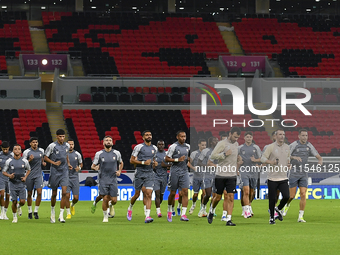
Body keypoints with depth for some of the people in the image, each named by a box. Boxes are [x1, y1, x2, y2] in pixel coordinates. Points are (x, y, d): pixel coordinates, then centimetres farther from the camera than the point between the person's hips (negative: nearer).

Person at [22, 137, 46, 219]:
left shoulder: (41, 151, 4)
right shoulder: (26, 152, -6)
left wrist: (43, 163, 2)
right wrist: (29, 160, -21)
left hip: (38, 175, 2)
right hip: (29, 175, -2)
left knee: (39, 192, -11)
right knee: (29, 194, 6)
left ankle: (36, 211, 0)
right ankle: (30, 212, 21)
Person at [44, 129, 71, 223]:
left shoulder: (67, 145, 6)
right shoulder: (52, 146, -8)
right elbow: (45, 157, -1)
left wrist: (68, 163, 11)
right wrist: (54, 163, -14)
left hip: (64, 172, 2)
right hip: (55, 172, -2)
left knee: (64, 193, -11)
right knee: (54, 194, 6)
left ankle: (61, 215, -9)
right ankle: (52, 211, 32)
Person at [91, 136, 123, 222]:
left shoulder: (116, 153, 4)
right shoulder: (99, 154, -1)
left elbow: (121, 163, 22)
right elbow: (92, 166, 4)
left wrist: (119, 171, 4)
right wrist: (95, 168, -20)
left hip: (113, 180, 1)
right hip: (103, 179, -1)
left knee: (114, 200, -2)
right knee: (105, 199, -8)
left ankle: (111, 206, 35)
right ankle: (105, 216, 11)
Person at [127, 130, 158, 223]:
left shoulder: (154, 148, 12)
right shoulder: (138, 147, -5)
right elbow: (131, 160, -6)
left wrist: (154, 163, 6)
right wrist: (143, 162, -17)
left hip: (149, 174, 3)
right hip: (139, 173, -3)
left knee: (148, 195, -12)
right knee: (137, 194, 7)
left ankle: (147, 216, -19)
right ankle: (130, 209, 36)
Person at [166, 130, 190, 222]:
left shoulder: (188, 146, 9)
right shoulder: (173, 147, -7)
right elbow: (166, 159, -8)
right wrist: (178, 160, -17)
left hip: (184, 171, 4)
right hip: (175, 172, -4)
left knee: (185, 192, -9)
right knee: (173, 193, 5)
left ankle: (183, 214, -12)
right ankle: (169, 210, 29)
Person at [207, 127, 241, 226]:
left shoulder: (236, 144, 12)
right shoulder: (222, 143, -8)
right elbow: (212, 156, -13)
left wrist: (237, 158, 10)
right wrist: (224, 154, -20)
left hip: (232, 175, 4)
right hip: (221, 174, -4)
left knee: (230, 197, -7)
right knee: (218, 197, 6)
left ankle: (228, 220, -9)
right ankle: (211, 211, 35)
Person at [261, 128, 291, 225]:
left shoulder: (287, 147, 11)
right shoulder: (271, 147, -3)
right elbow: (263, 158, -4)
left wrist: (289, 164, 5)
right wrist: (271, 162, -22)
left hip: (283, 178, 3)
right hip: (272, 178, -3)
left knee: (286, 196, -10)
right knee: (272, 199, 0)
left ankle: (278, 209, 19)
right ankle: (272, 217, 17)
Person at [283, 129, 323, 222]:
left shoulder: (309, 146, 4)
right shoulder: (293, 145, -8)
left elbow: (318, 156, 4)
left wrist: (320, 161, -21)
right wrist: (294, 157, -30)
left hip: (304, 174, 3)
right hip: (293, 174, -3)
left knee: (303, 195, -9)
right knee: (292, 195, 0)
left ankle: (300, 216, -4)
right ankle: (287, 205, 35)